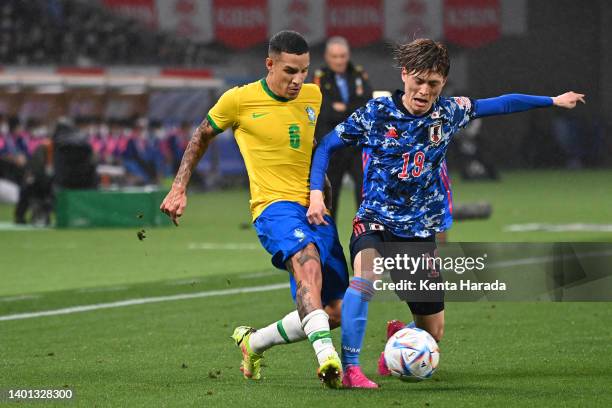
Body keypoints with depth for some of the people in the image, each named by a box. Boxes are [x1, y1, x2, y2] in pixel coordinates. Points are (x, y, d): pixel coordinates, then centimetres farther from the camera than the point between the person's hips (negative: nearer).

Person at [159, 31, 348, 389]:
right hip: (274, 205, -6)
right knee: (307, 259, -39)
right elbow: (202, 136, 15)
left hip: (316, 208, 6)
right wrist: (179, 188, 12)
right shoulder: (239, 100, -2)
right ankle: (327, 356, -55)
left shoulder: (314, 96, 9)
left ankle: (253, 342, 25)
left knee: (337, 311, 3)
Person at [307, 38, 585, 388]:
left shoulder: (449, 113, -1)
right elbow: (327, 146, 1)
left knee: (433, 332, 9)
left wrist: (554, 100, 18)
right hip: (375, 223, -3)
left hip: (421, 233, 3)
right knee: (366, 271, -38)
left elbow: (500, 104, 13)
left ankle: (400, 335, 45)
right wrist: (316, 194, -10)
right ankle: (349, 367, -32)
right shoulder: (376, 113, -9)